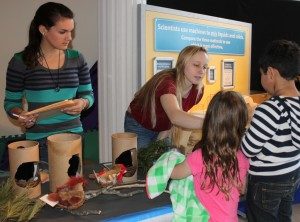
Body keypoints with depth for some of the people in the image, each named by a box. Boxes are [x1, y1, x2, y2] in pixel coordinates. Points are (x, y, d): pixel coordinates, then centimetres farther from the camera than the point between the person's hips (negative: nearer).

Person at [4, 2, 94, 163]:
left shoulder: (77, 59, 1)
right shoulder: (21, 62, -6)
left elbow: (88, 94, 8)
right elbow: (11, 102, 3)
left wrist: (83, 103, -13)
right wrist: (20, 115, -17)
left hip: (73, 135, 2)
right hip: (38, 140, -2)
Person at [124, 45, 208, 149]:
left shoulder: (198, 90, -14)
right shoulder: (166, 82, -35)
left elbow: (183, 117, -1)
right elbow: (175, 116, -54)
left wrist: (160, 140, -9)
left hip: (163, 129, 5)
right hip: (138, 126, -5)